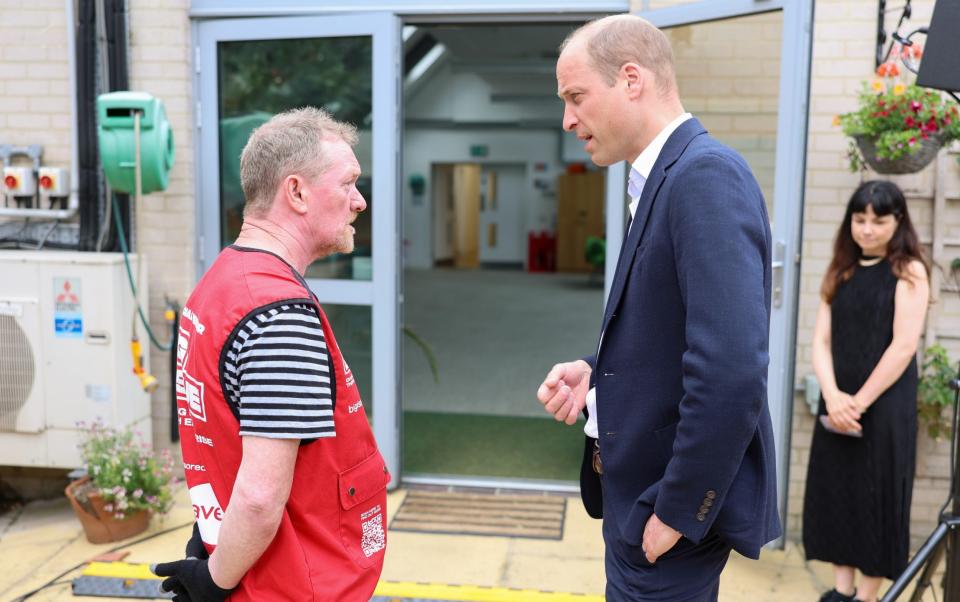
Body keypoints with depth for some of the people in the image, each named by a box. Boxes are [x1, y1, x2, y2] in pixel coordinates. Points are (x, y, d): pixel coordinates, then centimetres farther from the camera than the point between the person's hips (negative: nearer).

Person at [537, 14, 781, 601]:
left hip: (669, 500, -9)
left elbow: (731, 372, -27)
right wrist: (599, 375, 0)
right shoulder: (669, 176, 10)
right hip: (642, 485, 9)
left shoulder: (706, 173, -20)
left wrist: (678, 512, -20)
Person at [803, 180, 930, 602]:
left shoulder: (909, 271, -5)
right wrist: (833, 396, -11)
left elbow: (903, 346, -13)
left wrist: (860, 402, -14)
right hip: (837, 405, 5)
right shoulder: (841, 271, 10)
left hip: (885, 406, -5)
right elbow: (822, 340, 4)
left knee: (876, 497, 2)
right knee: (835, 491, 8)